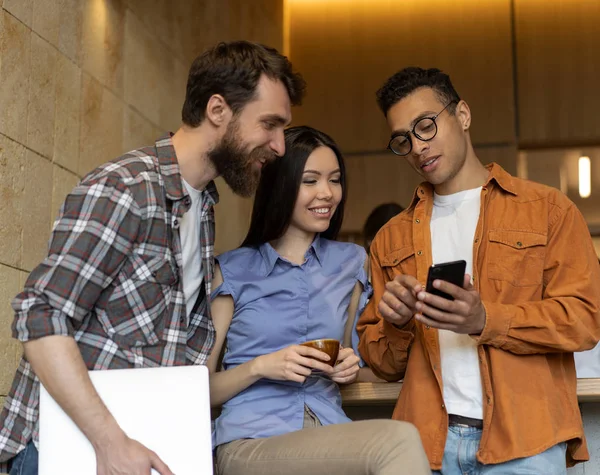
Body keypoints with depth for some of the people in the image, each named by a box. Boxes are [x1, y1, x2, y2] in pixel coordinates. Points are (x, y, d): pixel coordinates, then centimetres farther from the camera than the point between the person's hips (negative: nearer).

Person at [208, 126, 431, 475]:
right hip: (252, 443, -4)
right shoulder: (232, 271, 5)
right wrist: (259, 367, -12)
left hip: (332, 435, 4)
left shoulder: (350, 263, 14)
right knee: (400, 442, -31)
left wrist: (348, 369, 3)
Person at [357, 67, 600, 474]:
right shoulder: (392, 238, 17)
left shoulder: (548, 209, 8)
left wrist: (485, 320, -16)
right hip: (429, 440, 2)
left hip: (523, 440, -2)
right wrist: (396, 324, -5)